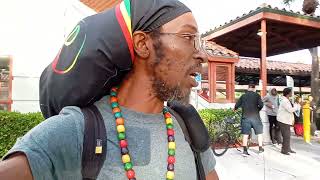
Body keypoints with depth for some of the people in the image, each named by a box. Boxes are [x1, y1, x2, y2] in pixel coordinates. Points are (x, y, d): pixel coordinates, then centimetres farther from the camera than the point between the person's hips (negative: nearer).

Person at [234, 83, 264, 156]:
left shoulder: (243, 96, 7)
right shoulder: (257, 95, 1)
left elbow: (237, 105, 3)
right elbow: (261, 105, -9)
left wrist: (235, 109, 25)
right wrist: (258, 110, 11)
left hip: (246, 117, 2)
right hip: (255, 117, -1)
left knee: (245, 134, 3)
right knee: (259, 133, 16)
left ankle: (245, 151, 3)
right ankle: (260, 148, 22)